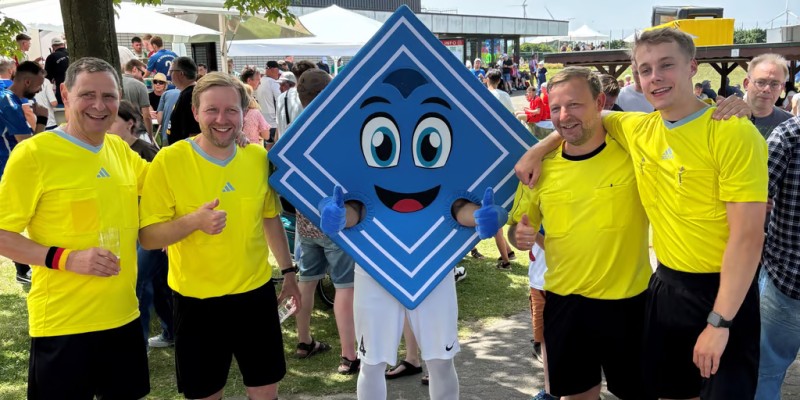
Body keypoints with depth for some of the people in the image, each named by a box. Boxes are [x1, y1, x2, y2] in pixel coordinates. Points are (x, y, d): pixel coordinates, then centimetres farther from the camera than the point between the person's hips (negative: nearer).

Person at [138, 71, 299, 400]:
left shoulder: (259, 157, -2)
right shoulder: (169, 160, -14)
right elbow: (147, 236, -13)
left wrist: (288, 271, 16)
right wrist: (194, 220, -30)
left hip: (256, 292, 3)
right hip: (197, 300, -3)